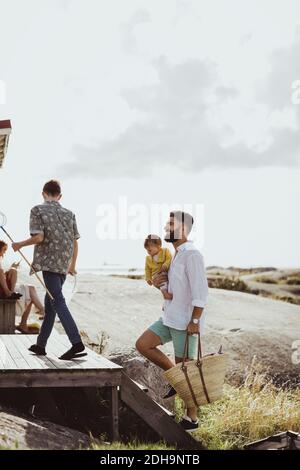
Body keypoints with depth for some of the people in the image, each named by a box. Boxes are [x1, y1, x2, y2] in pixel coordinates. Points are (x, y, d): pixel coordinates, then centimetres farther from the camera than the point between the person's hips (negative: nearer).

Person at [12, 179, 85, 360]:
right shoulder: (69, 213, 13)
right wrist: (73, 265, 23)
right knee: (50, 302, 15)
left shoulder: (38, 210, -1)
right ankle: (41, 344, 23)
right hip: (64, 265, 6)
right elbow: (75, 242, 12)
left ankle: (77, 343, -25)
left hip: (48, 262, -6)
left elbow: (38, 237, -12)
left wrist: (20, 244, 4)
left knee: (58, 302, -12)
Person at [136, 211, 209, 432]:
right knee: (143, 344, 1)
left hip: (186, 322, -9)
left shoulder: (192, 254, -16)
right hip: (170, 318, 9)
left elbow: (200, 291, -21)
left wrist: (195, 321, -24)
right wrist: (157, 282, 5)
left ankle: (192, 418, 13)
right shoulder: (176, 255, 14)